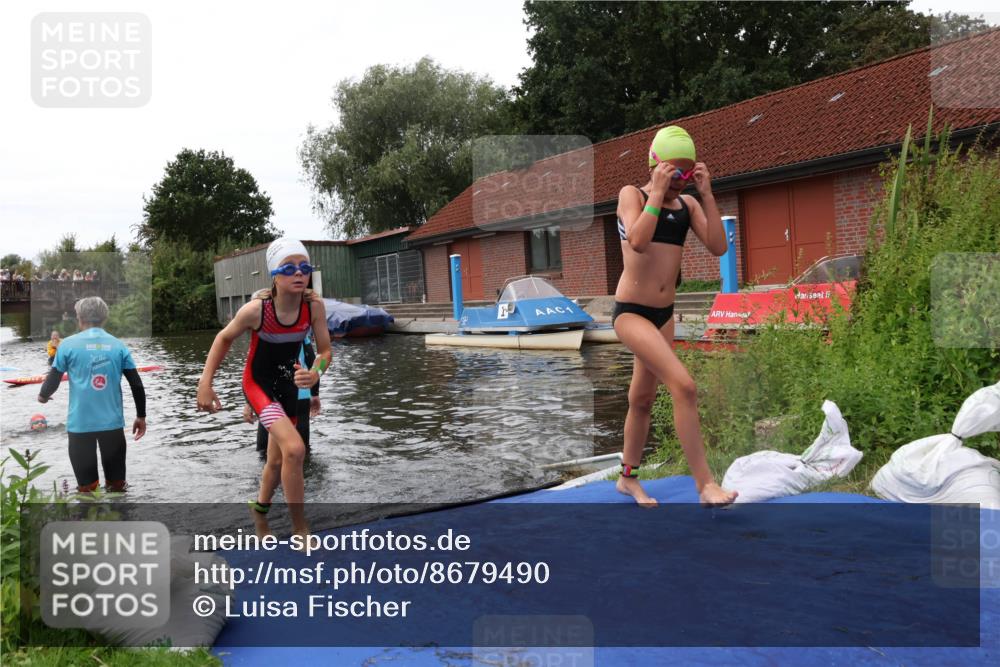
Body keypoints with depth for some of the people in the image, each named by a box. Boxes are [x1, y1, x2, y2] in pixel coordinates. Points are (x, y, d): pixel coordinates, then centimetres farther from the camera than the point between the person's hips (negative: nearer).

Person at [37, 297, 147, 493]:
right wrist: (141, 416, 11)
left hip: (80, 423, -1)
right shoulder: (119, 346, 2)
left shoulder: (68, 344, -3)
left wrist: (42, 395, 24)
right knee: (116, 486, 14)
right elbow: (137, 385, 0)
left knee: (86, 485, 8)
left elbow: (53, 380, 1)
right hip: (112, 422, 1)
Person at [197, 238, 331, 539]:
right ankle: (300, 531, -10)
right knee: (294, 449, -25)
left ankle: (259, 508, 49)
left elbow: (325, 351, -10)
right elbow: (224, 338, -8)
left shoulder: (314, 306, -20)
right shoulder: (256, 309, -26)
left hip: (288, 383, 5)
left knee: (277, 461, 19)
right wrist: (205, 383, -9)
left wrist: (315, 374, -31)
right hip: (258, 382, -5)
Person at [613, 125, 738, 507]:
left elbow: (718, 247, -5)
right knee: (684, 386, -21)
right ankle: (704, 483, -16)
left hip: (664, 314, 6)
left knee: (642, 399, 16)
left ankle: (628, 478, 32)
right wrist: (657, 193, -17)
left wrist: (706, 194, -7)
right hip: (631, 312, -6)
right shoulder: (632, 194, -5)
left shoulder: (688, 204, 9)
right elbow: (638, 241, -23)